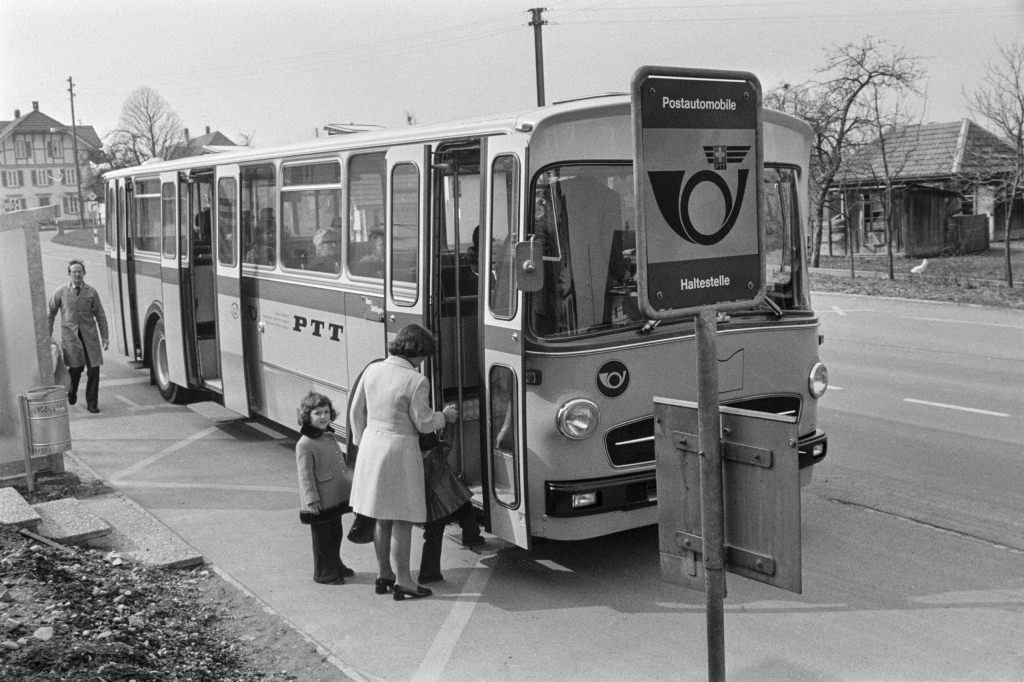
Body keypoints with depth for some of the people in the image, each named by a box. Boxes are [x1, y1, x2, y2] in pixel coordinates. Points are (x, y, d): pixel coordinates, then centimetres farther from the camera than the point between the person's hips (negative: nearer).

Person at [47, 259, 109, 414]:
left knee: (94, 369, -4)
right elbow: (50, 313, 12)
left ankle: (92, 403, 9)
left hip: (89, 335, 1)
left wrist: (105, 337, 3)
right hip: (70, 335, -1)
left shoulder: (91, 292, 6)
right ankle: (72, 390, 26)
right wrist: (48, 335, 8)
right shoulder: (61, 292, 4)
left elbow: (100, 315, 8)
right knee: (76, 367, -7)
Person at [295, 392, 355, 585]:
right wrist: (311, 500, -20)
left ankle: (336, 565, 36)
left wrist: (350, 485, 23)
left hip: (336, 498, 8)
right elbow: (305, 475, -19)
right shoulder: (305, 445, -19)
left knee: (336, 534, 20)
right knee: (322, 538, 4)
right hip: (320, 503, -8)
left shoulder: (330, 437, 9)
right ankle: (323, 572, 17)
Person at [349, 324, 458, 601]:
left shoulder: (372, 370, 2)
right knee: (403, 521, 4)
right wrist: (445, 416, 9)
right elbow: (424, 424, -11)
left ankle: (383, 575, 28)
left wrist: (361, 443, 22)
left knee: (382, 519, 18)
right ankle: (402, 581, 10)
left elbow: (357, 412, 9)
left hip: (372, 445, 7)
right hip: (400, 450, -7)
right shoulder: (416, 381, -16)